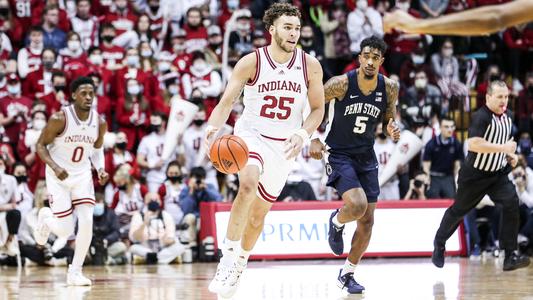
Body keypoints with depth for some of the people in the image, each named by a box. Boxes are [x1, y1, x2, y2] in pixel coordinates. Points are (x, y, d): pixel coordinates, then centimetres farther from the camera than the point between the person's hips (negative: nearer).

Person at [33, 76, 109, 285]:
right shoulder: (59, 119, -20)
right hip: (59, 176, -3)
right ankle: (45, 217, 31)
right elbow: (41, 145, -11)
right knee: (65, 230, -6)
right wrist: (55, 167, -27)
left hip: (82, 176, 4)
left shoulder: (99, 123, -7)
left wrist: (100, 169, -7)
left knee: (86, 223, -12)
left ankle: (75, 272, 1)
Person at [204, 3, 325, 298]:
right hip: (250, 135, -3)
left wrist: (302, 134, -15)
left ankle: (239, 264, 34)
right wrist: (213, 127, -34)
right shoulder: (251, 62, -13)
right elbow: (226, 102, -15)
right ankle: (229, 257, -29)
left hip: (284, 145, 3)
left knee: (259, 212, 10)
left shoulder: (310, 66, -6)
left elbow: (317, 109, 4)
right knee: (248, 184, -34)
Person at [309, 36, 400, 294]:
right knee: (357, 205, -27)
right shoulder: (341, 83, -18)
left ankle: (347, 275, 20)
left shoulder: (389, 88, -6)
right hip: (339, 155, -5)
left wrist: (393, 130, -13)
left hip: (366, 157, 5)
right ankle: (336, 222, 10)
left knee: (367, 220, 3)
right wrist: (314, 139, -15)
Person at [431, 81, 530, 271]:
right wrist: (503, 148, -31)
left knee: (511, 202, -18)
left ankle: (510, 256, -19)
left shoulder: (507, 116, 5)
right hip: (475, 174, -5)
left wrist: (510, 155, 5)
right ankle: (439, 244, 40)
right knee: (459, 209, 12)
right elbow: (474, 143, -35)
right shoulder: (481, 117, -21)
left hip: (498, 172, 5)